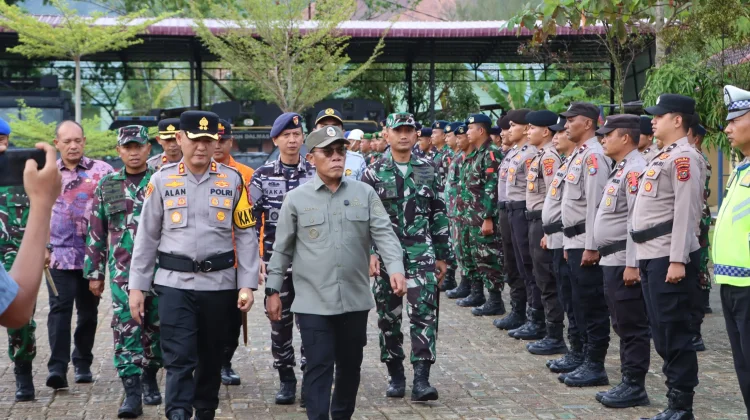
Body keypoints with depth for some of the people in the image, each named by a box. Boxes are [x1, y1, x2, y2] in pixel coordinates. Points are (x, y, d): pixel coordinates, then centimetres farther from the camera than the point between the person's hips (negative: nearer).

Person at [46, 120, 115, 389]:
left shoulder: (102, 171, 1)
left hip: (92, 253, 0)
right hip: (59, 254, 0)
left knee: (88, 310, 9)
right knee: (60, 308, -9)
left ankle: (83, 364, 21)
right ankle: (57, 367, -12)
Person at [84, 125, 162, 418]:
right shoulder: (107, 186, 8)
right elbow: (96, 233, 10)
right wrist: (95, 273, 8)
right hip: (123, 270, 0)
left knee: (155, 327, 9)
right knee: (125, 329, -7)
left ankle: (150, 379, 28)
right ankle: (132, 392, -6)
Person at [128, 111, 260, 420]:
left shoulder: (233, 180, 2)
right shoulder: (161, 180, 2)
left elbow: (246, 235, 3)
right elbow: (146, 237, 6)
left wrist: (247, 285, -3)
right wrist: (136, 287, 3)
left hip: (219, 283, 1)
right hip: (175, 283, -1)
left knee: (211, 356, 13)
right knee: (178, 357, -8)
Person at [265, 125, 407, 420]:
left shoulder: (365, 193, 3)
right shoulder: (296, 199, -1)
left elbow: (384, 234, -3)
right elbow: (282, 249, 5)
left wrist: (396, 268, -19)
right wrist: (272, 290, 4)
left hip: (355, 299, 3)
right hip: (314, 301, -3)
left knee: (350, 364, 15)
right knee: (319, 367, -3)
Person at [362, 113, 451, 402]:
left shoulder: (428, 171, 7)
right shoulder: (374, 174, 2)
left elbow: (439, 214, 10)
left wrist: (442, 256, 9)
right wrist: (369, 254, -9)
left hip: (421, 254, 0)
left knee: (424, 314, -11)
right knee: (389, 317, 6)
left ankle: (421, 379, -12)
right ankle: (396, 376, 19)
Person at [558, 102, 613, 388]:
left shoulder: (593, 155, -15)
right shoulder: (579, 154, 16)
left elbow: (596, 204, -20)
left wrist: (591, 246, -21)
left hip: (587, 243, -10)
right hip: (575, 241, 10)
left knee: (594, 306, -3)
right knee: (583, 304, 13)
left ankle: (596, 367, 2)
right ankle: (588, 361, 20)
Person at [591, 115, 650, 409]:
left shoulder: (635, 170, -15)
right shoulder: (621, 169, 16)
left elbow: (638, 221, -21)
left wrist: (632, 264, -23)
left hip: (624, 262, -10)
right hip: (612, 260, 11)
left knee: (632, 326, -4)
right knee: (623, 326, 14)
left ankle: (635, 387, 2)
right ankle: (628, 382, 21)